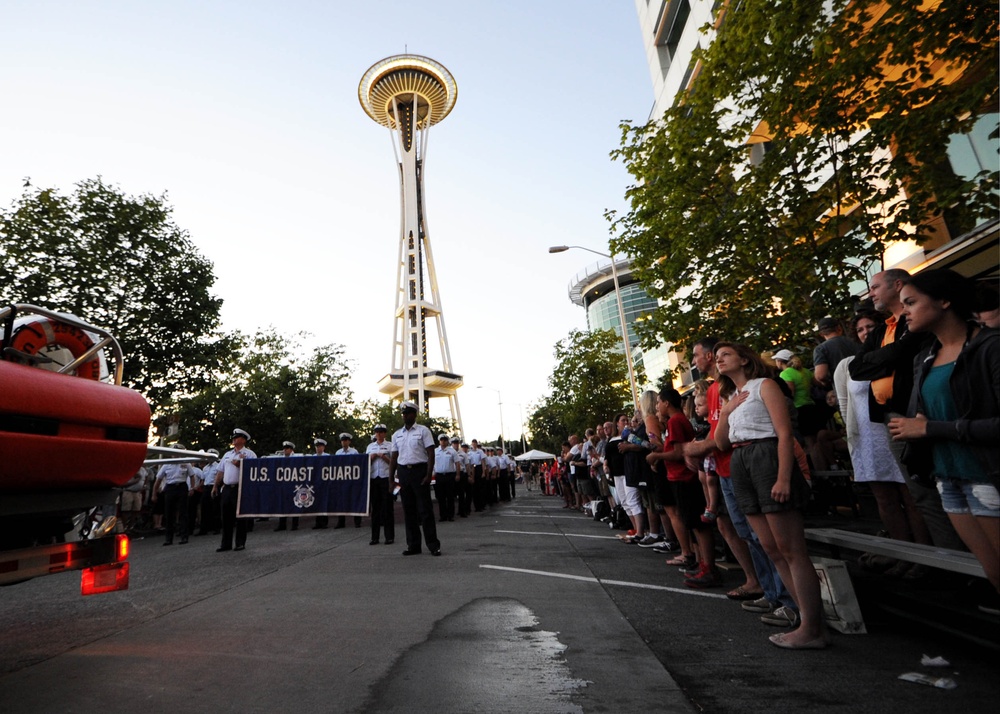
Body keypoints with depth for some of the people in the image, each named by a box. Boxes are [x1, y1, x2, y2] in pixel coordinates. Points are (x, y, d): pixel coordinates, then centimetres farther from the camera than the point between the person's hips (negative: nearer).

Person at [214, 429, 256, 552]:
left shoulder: (249, 454, -1)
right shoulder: (227, 454, 18)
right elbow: (220, 471, 18)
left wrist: (240, 464, -18)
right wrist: (215, 486, 12)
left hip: (240, 488, -5)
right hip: (226, 489, 6)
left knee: (240, 517, 0)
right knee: (226, 517, 8)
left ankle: (240, 543, 9)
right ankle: (226, 544, 16)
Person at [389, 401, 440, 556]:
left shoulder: (423, 430, -1)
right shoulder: (397, 435, 13)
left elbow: (431, 453, -6)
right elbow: (394, 458, 14)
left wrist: (429, 474, -14)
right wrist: (391, 478, 7)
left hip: (419, 470, -5)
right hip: (403, 472, 5)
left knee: (425, 509, -4)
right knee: (408, 510, 9)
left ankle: (433, 545, 3)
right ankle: (413, 545, 18)